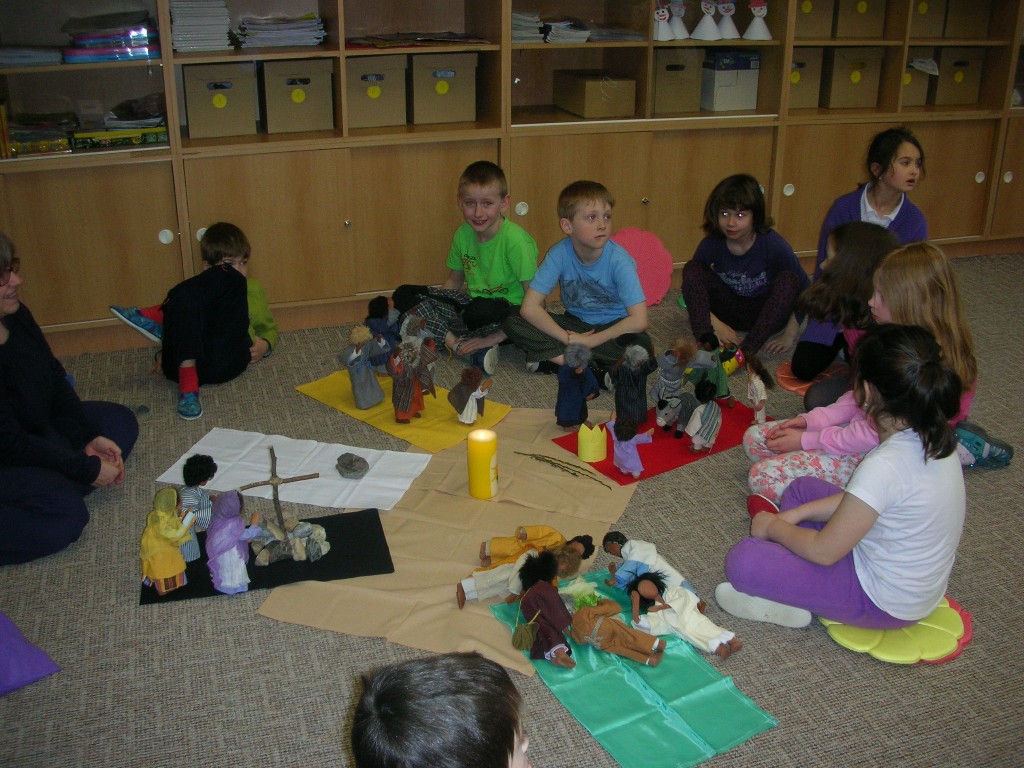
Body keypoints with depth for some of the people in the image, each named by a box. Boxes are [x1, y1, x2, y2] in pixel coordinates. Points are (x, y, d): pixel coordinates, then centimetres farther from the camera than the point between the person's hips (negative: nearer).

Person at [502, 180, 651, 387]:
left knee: (641, 344, -35)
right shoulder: (559, 253, -17)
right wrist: (568, 339, -27)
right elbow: (529, 307, -18)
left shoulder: (619, 260, -23)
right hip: (575, 323, 3)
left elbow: (639, 321, -29)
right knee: (513, 323, -18)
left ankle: (556, 357, -26)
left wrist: (589, 341, -27)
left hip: (612, 327, -3)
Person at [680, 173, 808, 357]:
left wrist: (789, 335, -19)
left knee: (788, 279, -31)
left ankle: (747, 350, -38)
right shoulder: (711, 244, -16)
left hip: (767, 313, -2)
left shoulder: (774, 245, -22)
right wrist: (715, 324, -19)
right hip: (729, 311, 2)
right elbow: (692, 283, -8)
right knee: (692, 268, -19)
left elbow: (804, 290, -17)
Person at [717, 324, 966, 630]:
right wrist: (795, 515, 3)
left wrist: (773, 527, -5)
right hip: (918, 580, 9)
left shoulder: (884, 467, -34)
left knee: (742, 561, -17)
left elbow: (824, 551, -23)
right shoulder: (932, 439, -7)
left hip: (886, 602, -9)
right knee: (803, 487, 19)